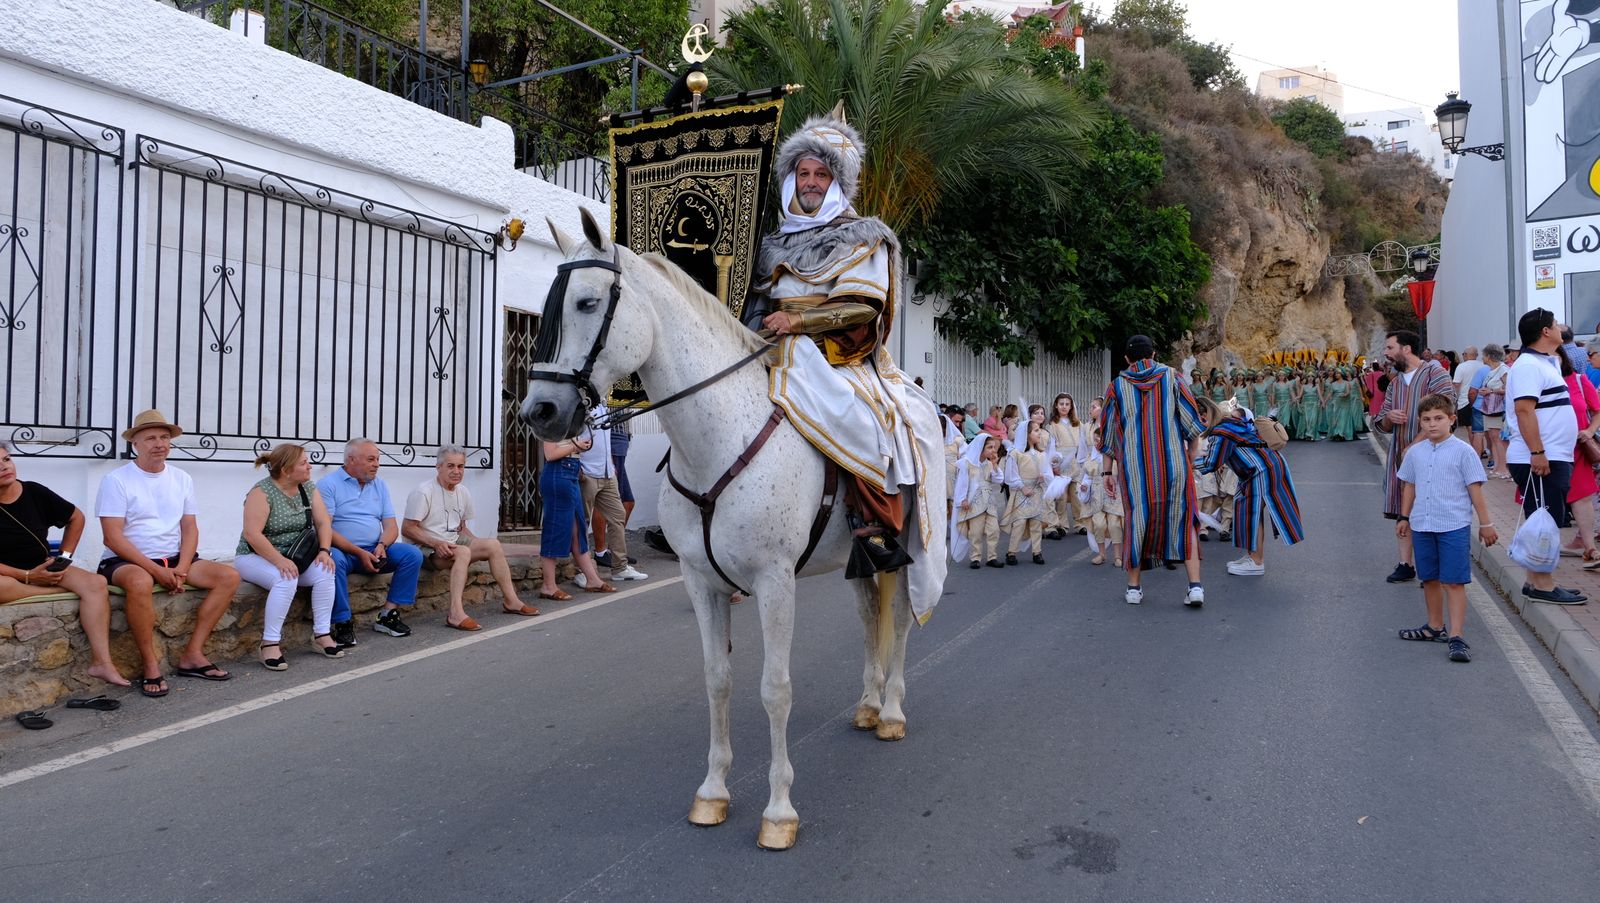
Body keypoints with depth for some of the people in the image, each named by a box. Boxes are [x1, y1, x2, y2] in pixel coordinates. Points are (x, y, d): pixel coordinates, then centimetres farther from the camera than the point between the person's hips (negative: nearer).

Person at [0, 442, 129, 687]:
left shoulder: (34, 492, -1)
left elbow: (76, 518, 15)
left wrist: (65, 556, 7)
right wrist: (28, 576, -20)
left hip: (43, 569, 4)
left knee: (95, 583, -21)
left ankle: (102, 661, -28)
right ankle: (63, 592, -13)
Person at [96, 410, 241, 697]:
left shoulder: (182, 479, 11)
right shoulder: (116, 480, -6)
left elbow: (190, 529, 8)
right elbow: (113, 537, -12)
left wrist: (181, 569, -10)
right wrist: (156, 570, -20)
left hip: (173, 559, 6)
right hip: (125, 561, -6)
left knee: (229, 576, -14)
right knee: (140, 582, -40)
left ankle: (192, 654, -11)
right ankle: (151, 666, -25)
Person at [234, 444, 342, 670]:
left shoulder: (308, 488, 3)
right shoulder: (262, 492, -17)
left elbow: (323, 522, 1)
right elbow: (252, 534, -25)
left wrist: (324, 550, -16)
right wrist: (279, 561, -31)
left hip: (293, 556, 6)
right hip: (256, 557, -6)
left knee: (324, 572, -22)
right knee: (286, 579, -35)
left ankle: (322, 635, -13)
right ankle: (270, 643, -26)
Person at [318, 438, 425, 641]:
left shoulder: (380, 486, 15)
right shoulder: (328, 484, -3)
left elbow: (391, 526, 10)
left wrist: (382, 545, -14)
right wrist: (359, 553, -20)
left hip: (375, 550, 5)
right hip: (342, 550, -5)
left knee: (413, 554, -16)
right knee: (333, 559, -38)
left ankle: (388, 614, -13)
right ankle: (343, 623, -27)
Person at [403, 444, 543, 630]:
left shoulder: (463, 493, 11)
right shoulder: (424, 492, -14)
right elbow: (407, 529, -16)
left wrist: (479, 544, 1)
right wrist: (437, 543, -27)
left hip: (451, 542, 8)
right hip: (424, 547, -8)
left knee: (493, 544, -7)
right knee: (463, 552, -34)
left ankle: (510, 600, 0)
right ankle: (456, 613, -43)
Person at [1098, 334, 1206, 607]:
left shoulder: (1117, 386, 4)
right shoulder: (1171, 377, 3)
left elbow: (1108, 433, 7)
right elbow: (1193, 424, 3)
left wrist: (1106, 471, 13)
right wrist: (1191, 459, 13)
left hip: (1135, 468, 0)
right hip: (1174, 464, 0)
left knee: (1136, 520, 10)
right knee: (1182, 519, 7)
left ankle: (1133, 587, 15)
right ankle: (1195, 586, -2)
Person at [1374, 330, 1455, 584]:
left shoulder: (1434, 373, -6)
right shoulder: (1394, 384, 17)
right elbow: (1381, 426, 18)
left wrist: (1416, 444, -18)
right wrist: (1388, 417, -7)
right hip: (1400, 456, 7)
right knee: (1401, 512, 7)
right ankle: (1406, 565, 15)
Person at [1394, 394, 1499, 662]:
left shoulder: (1463, 451, -6)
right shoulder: (1415, 452, 7)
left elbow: (1475, 489, -3)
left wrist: (1485, 523, -1)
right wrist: (1404, 517, 19)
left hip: (1454, 526, -5)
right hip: (1422, 526, 5)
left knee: (1454, 582, -5)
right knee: (1430, 579, 16)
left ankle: (1456, 636, -3)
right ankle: (1435, 627, 31)